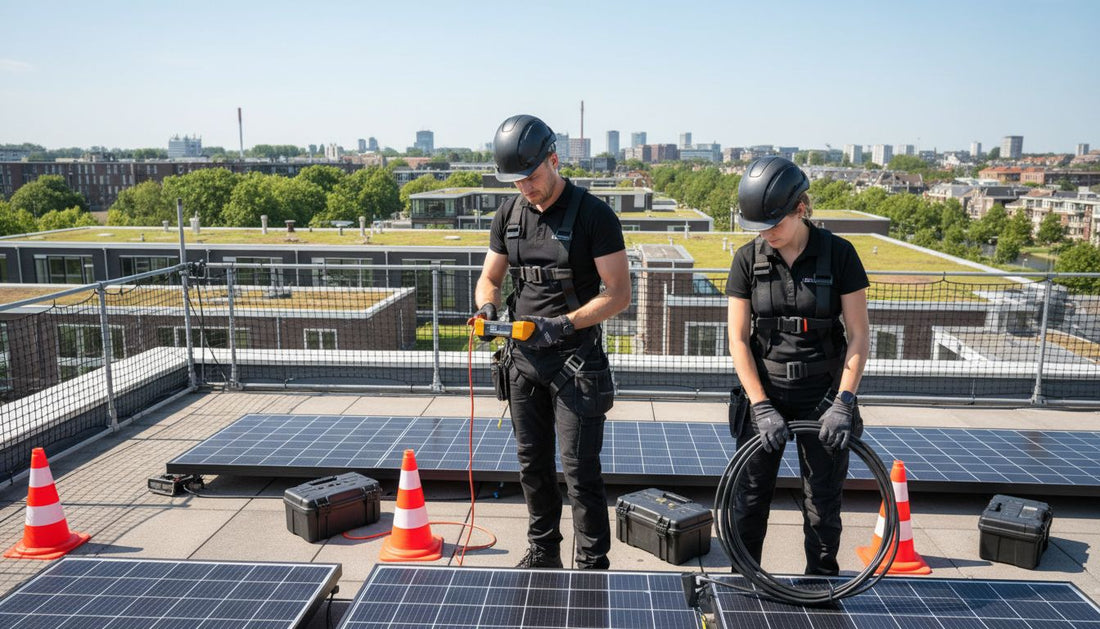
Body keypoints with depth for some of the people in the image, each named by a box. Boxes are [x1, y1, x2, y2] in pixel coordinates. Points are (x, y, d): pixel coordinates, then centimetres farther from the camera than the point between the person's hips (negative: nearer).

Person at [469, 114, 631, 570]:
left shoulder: (594, 215, -11)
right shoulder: (508, 215, 6)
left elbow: (618, 294, -13)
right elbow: (489, 279, 14)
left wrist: (565, 324, -25)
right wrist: (487, 308, -9)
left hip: (575, 358, -6)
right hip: (522, 357, 6)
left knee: (579, 470, -3)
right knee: (532, 464, 16)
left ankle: (592, 566, 12)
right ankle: (542, 554, 32)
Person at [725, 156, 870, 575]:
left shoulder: (838, 254, -8)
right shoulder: (748, 259, -5)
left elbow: (858, 336, -6)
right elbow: (738, 339, -5)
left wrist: (843, 402, -15)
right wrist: (761, 406, -12)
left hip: (822, 394, -1)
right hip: (764, 393, 1)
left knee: (823, 501, 8)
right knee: (749, 499, 6)